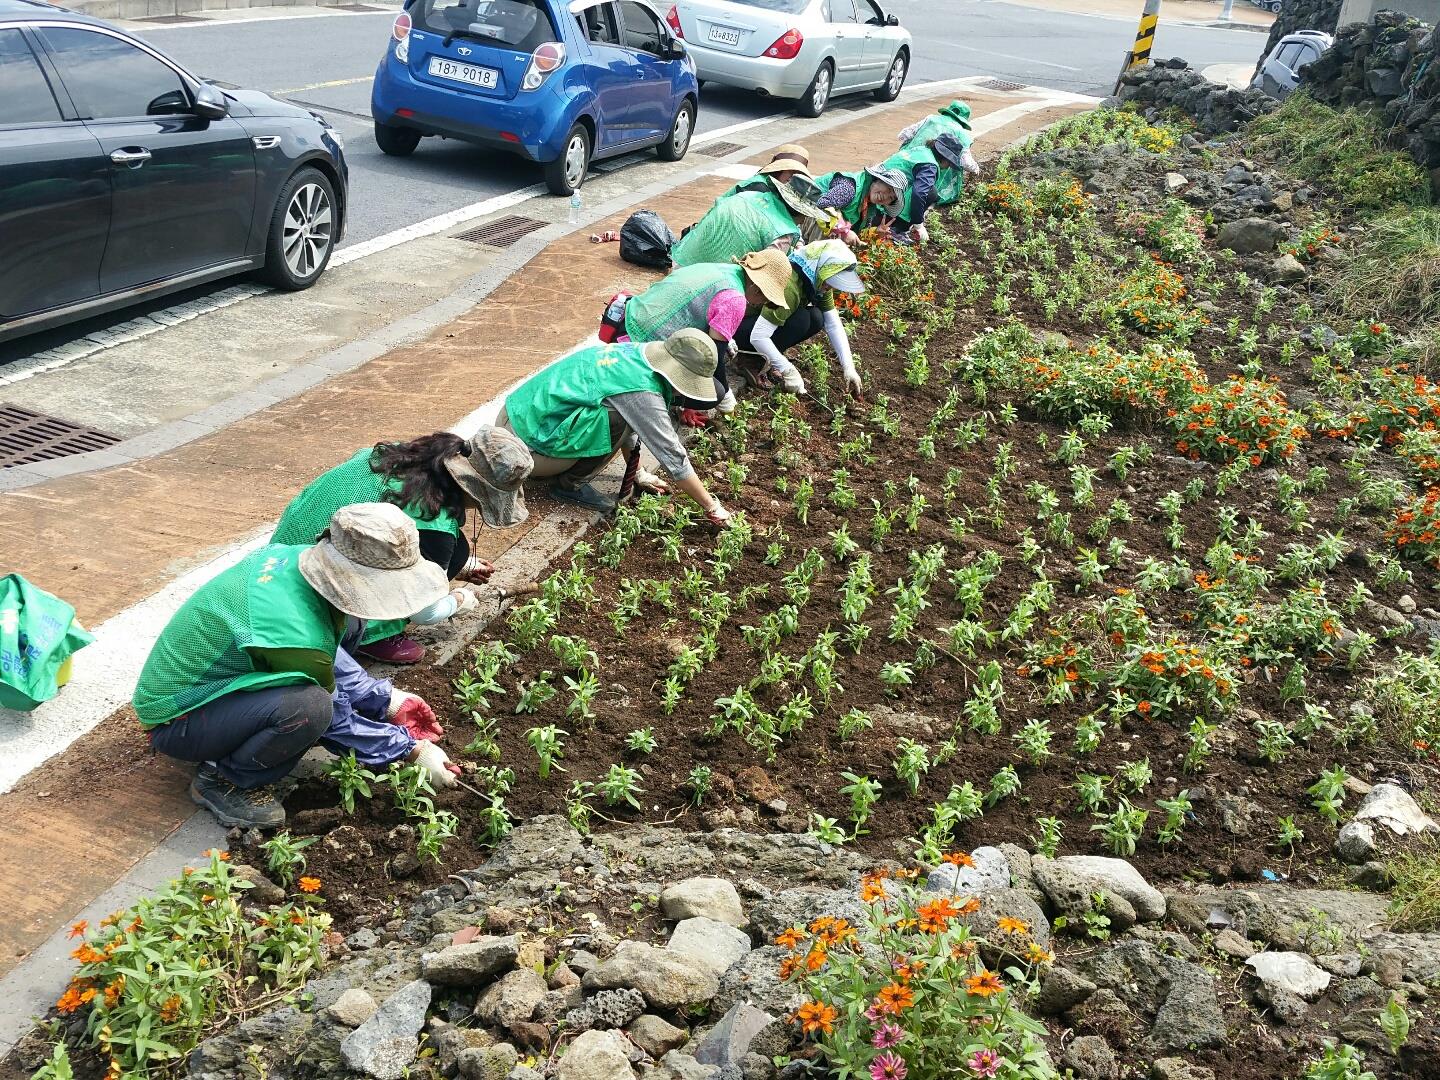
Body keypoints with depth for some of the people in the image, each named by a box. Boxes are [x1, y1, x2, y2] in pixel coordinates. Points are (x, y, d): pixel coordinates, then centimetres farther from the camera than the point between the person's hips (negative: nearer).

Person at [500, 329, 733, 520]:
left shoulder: (633, 353, 3)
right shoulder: (642, 392, -22)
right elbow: (673, 457, -16)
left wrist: (639, 473, 25)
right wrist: (713, 509, -7)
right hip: (528, 441, -9)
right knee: (617, 419, -20)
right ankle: (569, 484, -4)